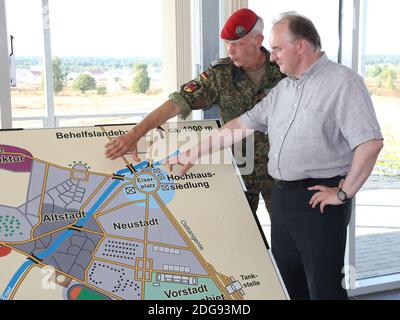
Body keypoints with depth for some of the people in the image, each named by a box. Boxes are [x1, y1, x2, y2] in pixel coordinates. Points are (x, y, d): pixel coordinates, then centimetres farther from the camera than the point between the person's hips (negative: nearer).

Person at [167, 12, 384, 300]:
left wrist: (344, 193, -14)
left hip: (319, 199, -8)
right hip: (282, 197, 8)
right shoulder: (283, 89, 15)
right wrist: (193, 154, 16)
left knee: (324, 288, -1)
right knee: (287, 284, 16)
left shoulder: (342, 82, -10)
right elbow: (242, 125, 17)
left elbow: (370, 143, -17)